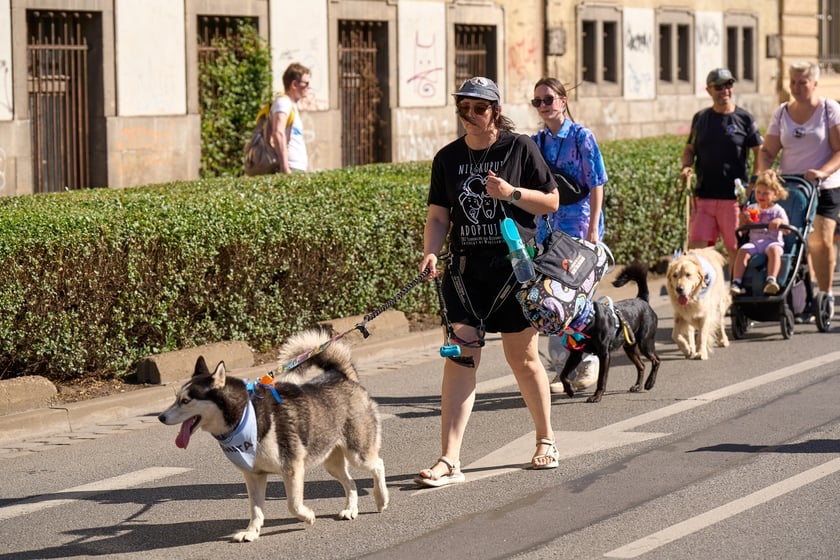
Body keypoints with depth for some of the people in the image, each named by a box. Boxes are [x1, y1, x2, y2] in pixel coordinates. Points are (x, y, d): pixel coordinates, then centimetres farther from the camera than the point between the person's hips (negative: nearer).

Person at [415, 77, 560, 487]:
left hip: (516, 266, -2)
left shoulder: (520, 148, -1)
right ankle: (449, 460, -10)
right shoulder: (448, 158, 8)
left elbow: (552, 202, 1)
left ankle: (546, 439, 29)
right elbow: (438, 215, 7)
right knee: (459, 355, -7)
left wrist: (511, 193, -15)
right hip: (466, 270, 2)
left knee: (523, 358, 6)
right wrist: (430, 251, -11)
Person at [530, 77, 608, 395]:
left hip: (579, 223, -5)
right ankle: (561, 368, 11)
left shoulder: (582, 137, -5)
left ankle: (588, 360, 12)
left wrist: (593, 228, -13)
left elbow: (596, 185, -7)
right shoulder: (535, 143, 9)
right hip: (548, 225, 5)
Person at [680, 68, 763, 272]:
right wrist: (686, 167, -1)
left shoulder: (744, 118, 1)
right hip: (703, 196, 3)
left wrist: (753, 186, -7)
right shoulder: (700, 118, 11)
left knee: (735, 248, 2)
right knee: (696, 246, -5)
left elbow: (759, 154, 2)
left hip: (734, 196, -3)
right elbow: (689, 149, 21)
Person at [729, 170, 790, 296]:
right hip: (754, 241, 3)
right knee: (742, 251, -29)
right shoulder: (752, 209, 19)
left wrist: (780, 221, -19)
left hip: (772, 241, -3)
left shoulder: (778, 210, 11)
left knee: (774, 250, -38)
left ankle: (771, 280, -51)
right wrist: (746, 220, -2)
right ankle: (736, 282, -36)